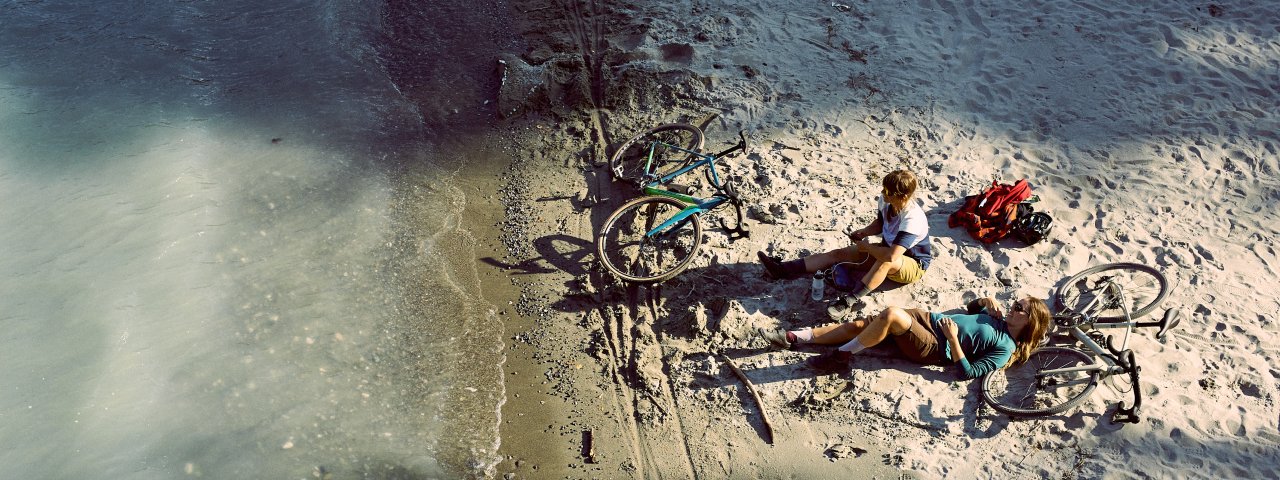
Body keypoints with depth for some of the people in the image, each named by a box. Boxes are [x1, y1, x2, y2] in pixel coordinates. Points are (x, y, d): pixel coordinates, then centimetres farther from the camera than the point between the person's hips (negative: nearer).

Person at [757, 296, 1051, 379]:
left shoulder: (1005, 348, -5)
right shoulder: (997, 317, 17)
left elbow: (966, 372, -14)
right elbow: (971, 307, 34)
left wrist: (953, 337, -17)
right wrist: (987, 302, 14)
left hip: (935, 347, -8)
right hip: (930, 320, 8)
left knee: (891, 314, -35)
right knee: (859, 324, -11)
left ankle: (841, 357, -21)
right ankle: (794, 338, -14)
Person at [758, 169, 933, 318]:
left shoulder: (912, 219, -36)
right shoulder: (885, 201, -13)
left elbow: (891, 255, -47)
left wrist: (866, 247, -28)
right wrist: (864, 232, -9)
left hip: (914, 265, -7)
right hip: (890, 249, 7)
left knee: (886, 261, -44)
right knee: (839, 253, -7)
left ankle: (851, 300, -37)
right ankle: (783, 269, -13)